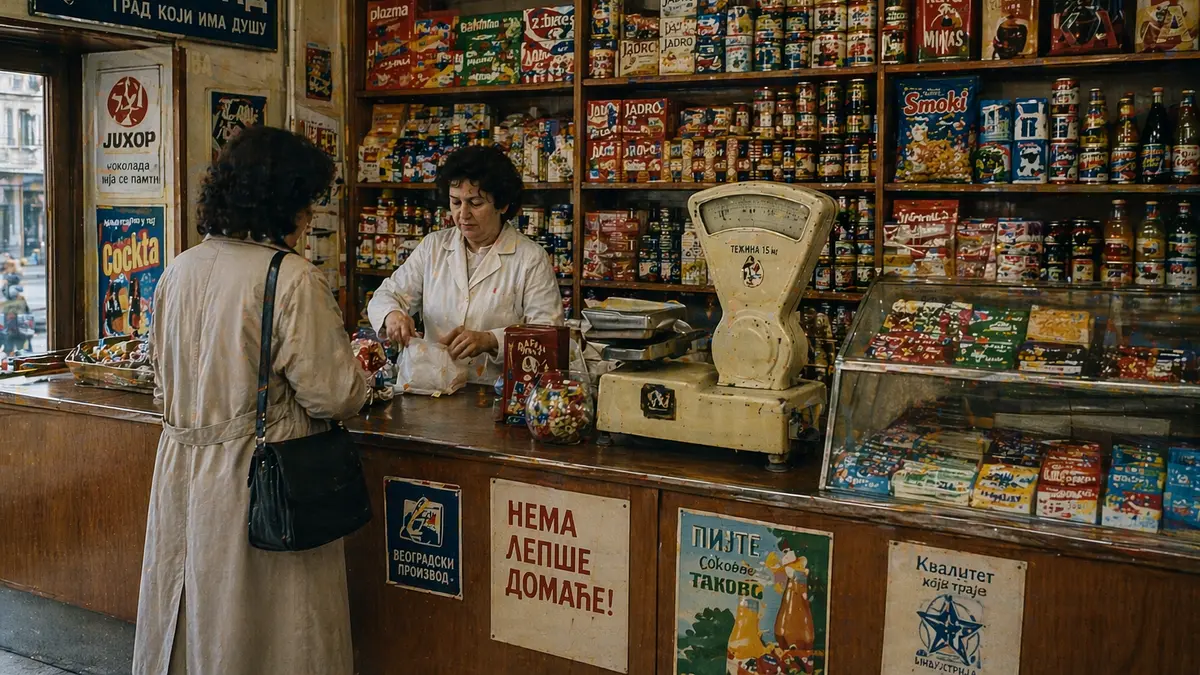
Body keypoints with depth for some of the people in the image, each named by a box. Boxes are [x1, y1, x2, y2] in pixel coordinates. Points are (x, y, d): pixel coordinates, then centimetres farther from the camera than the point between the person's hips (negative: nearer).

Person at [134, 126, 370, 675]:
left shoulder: (179, 270, 3)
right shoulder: (292, 279, -18)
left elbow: (159, 364, 15)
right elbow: (331, 395, -17)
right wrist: (356, 380, 4)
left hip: (182, 472, 7)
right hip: (258, 481, -7)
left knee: (190, 626, 20)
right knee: (263, 630, 8)